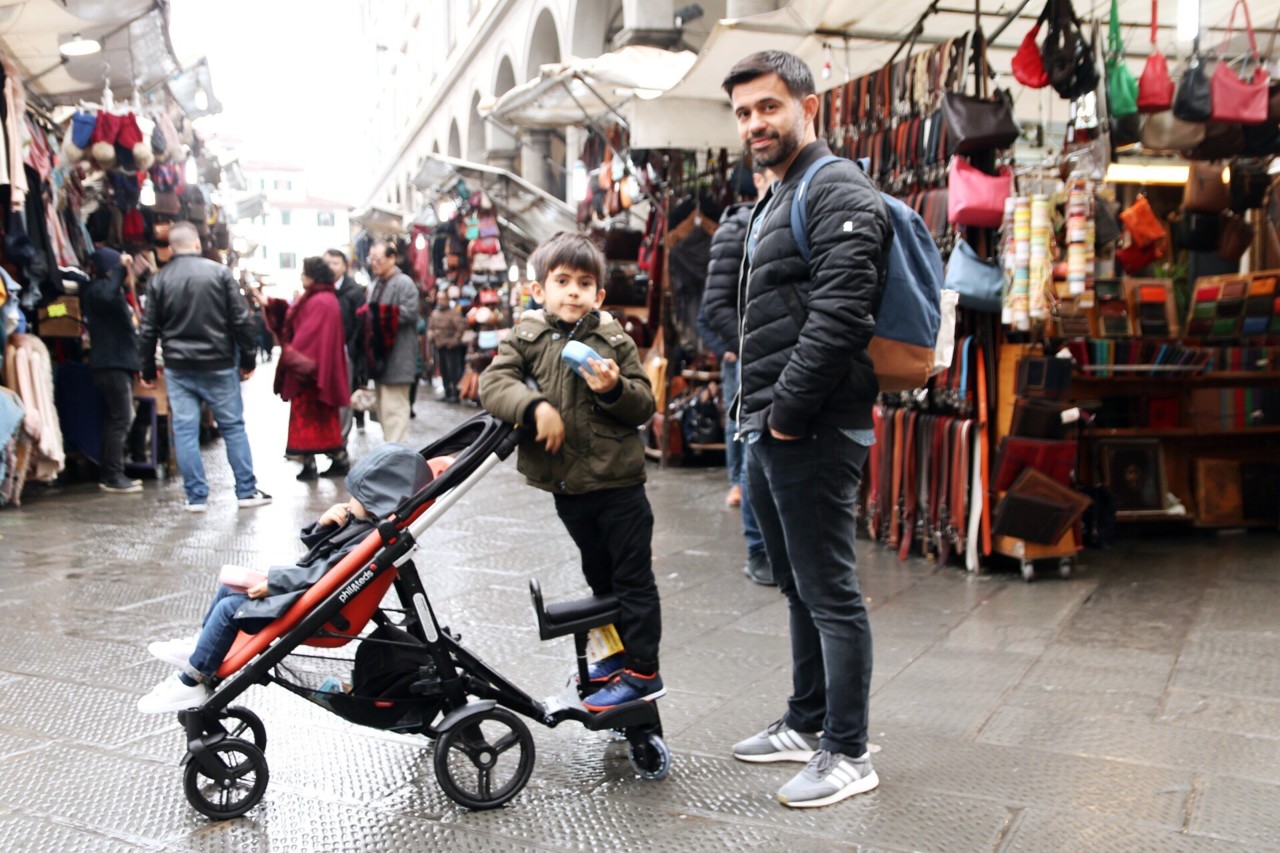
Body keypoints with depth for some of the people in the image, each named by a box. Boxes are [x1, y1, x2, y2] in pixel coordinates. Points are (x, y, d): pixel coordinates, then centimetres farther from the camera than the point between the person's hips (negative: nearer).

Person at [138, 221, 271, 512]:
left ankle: (196, 496, 7)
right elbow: (240, 320, -5)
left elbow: (149, 330, 4)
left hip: (178, 368, 2)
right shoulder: (219, 272, -3)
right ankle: (247, 491, 10)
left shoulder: (159, 279, 2)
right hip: (218, 365, -1)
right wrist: (248, 359, 3)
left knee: (185, 430, 5)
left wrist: (148, 370, 14)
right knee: (233, 426, 6)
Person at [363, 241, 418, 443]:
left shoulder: (404, 283, -10)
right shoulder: (376, 284, 18)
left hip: (396, 357, -10)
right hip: (379, 354, 10)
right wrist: (368, 316, 3)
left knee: (393, 408, -10)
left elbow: (409, 313, -21)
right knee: (382, 407, 16)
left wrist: (380, 314, -17)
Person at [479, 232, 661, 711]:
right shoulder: (527, 338, 0)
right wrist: (535, 405, -28)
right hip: (567, 486, 3)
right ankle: (622, 652, 36)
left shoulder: (616, 342, -3)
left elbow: (644, 406, -2)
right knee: (599, 576, 19)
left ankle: (643, 671, 12)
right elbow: (493, 383, -13)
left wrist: (614, 390, -21)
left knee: (632, 578, 3)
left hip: (618, 482, -3)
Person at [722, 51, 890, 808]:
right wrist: (757, 414, 16)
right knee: (800, 588, 18)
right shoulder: (774, 203, 22)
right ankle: (807, 723, 31)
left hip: (811, 432, -10)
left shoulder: (838, 191, -10)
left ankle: (848, 753, 10)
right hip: (769, 432, 10)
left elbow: (839, 314, -22)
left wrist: (788, 411, -18)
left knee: (830, 593, -2)